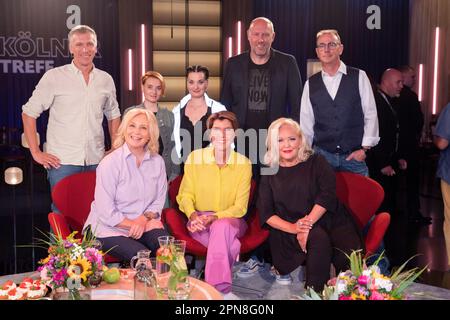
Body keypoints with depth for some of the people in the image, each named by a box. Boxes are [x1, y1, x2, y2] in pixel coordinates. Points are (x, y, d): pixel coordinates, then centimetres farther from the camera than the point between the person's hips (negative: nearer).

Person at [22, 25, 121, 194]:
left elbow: (113, 115, 22)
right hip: (62, 161, -3)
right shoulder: (54, 76, -2)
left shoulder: (106, 79, 9)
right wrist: (36, 152, -4)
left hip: (96, 161, 3)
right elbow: (29, 113, 1)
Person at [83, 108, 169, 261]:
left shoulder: (158, 162, 6)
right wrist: (134, 224, -12)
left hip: (144, 225, 4)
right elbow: (106, 212, -13)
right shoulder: (109, 163, -9)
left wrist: (144, 219, -11)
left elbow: (159, 201, 8)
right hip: (108, 228, -4)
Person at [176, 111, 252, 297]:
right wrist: (193, 215, -19)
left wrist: (213, 218, -20)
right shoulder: (195, 158, 1)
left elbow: (240, 207, -3)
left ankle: (216, 288, -32)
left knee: (221, 226, -37)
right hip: (200, 219, 0)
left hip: (231, 220, 0)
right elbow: (185, 195, 4)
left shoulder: (243, 163, -2)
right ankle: (223, 290, -24)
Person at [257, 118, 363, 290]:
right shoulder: (269, 173, 10)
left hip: (328, 220, 1)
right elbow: (266, 213, 2)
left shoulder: (316, 162, 8)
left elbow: (328, 193, -6)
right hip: (287, 231, 0)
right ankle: (315, 292, -18)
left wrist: (309, 223, -19)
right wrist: (292, 227, -15)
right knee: (318, 238, -34)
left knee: (350, 254, -28)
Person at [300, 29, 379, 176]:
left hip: (355, 156, -1)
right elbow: (306, 121, 8)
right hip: (322, 156, 1)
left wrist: (365, 148, -5)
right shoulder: (311, 84, 5)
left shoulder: (359, 77, -1)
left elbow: (371, 115, -1)